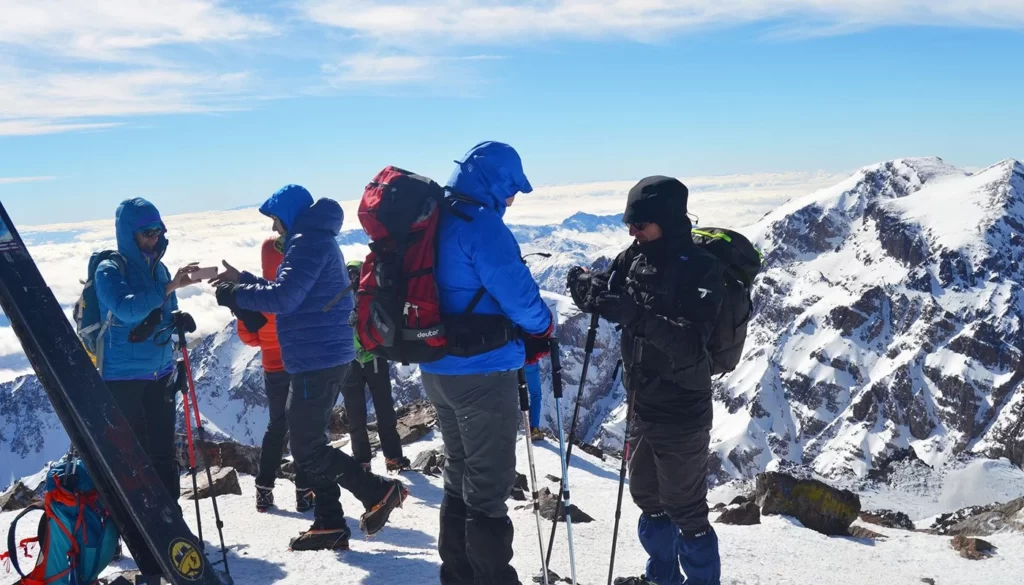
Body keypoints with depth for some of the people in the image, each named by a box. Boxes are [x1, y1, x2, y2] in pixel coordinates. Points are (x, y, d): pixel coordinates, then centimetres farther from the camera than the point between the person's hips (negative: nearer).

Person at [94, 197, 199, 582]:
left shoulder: (158, 268, 9)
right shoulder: (109, 270, -8)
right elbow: (124, 308, -28)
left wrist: (179, 320, 3)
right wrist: (168, 288, -34)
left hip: (160, 376, 5)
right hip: (123, 377, -5)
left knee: (163, 453, 8)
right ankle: (134, 539, 6)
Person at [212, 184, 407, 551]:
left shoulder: (308, 242, -13)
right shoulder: (318, 241, 20)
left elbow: (283, 298, -22)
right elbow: (291, 292, 24)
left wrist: (232, 295, -12)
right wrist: (242, 279, 20)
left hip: (316, 359, -11)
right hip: (325, 357, 11)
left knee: (307, 450, -6)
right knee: (310, 444, 14)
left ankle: (379, 491, -3)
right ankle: (329, 524, 16)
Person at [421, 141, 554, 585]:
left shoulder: (435, 222, 11)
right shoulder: (481, 225, -18)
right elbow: (516, 291, -19)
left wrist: (519, 342, 8)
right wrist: (542, 328, 2)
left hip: (438, 369, 9)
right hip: (482, 372, -9)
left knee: (460, 475, 20)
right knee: (489, 485, 2)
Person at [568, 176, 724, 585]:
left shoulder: (701, 270, -18)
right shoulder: (636, 258, 1)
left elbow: (691, 346, -27)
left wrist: (637, 316, -40)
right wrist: (588, 287, -19)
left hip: (681, 415, -7)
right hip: (642, 406, 7)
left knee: (685, 511, 3)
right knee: (648, 498, 21)